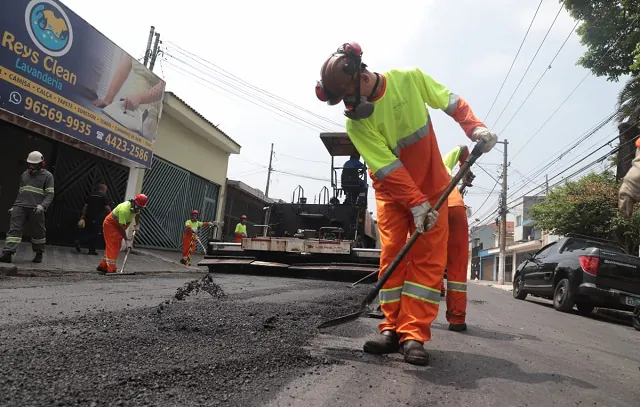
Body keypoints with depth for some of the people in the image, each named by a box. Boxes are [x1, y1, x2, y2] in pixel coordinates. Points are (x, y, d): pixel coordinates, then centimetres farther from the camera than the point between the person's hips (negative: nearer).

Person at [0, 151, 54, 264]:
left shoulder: (47, 176, 4)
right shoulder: (24, 174, 21)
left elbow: (50, 194, -4)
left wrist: (42, 205, -19)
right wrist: (14, 206, 22)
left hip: (36, 209, -4)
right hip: (20, 207, 4)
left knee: (39, 231, 3)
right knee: (14, 229, -8)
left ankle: (39, 254, 19)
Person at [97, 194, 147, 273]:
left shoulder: (136, 207, -9)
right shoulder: (124, 209, -35)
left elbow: (137, 214, 16)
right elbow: (121, 226, -33)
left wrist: (137, 225, 4)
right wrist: (126, 239, -33)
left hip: (118, 226, 9)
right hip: (110, 224, -9)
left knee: (117, 247, 9)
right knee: (112, 247, -14)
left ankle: (103, 266, 20)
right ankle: (111, 269, -15)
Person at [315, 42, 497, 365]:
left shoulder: (411, 79, -14)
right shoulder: (356, 123, -17)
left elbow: (450, 102, 1)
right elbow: (388, 170, -21)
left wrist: (475, 127, -13)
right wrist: (416, 205, -26)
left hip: (431, 186, 1)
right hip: (391, 192, 0)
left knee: (428, 257, -7)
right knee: (392, 254, -5)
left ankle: (414, 334, -6)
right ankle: (392, 329, 5)